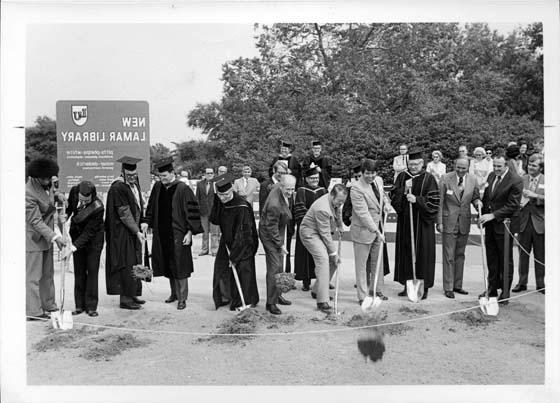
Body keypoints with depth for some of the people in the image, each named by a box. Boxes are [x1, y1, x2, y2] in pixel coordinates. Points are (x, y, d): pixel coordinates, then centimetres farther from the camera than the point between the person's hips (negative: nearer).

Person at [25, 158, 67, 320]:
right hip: (33, 238, -8)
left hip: (47, 236, 8)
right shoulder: (29, 192, -23)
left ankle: (48, 305, 27)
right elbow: (36, 221, -23)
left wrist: (56, 215, 7)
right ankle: (33, 311, 9)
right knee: (33, 276, 0)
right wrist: (55, 237, -27)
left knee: (48, 274, 16)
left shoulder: (48, 184, 1)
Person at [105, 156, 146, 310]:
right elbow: (124, 214, -19)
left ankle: (132, 294, 24)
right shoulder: (117, 188, -18)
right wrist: (137, 231, -19)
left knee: (134, 264, 14)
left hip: (133, 231, 9)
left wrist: (143, 221, 6)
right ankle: (125, 299, 4)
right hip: (122, 234, -9)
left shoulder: (134, 183, 8)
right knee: (126, 265, -5)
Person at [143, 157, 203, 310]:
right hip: (161, 234, 6)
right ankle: (174, 293, 30)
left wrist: (190, 232, -14)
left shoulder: (183, 189, -11)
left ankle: (182, 298, 11)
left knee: (180, 267, 1)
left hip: (178, 234, -6)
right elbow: (152, 206, 17)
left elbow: (192, 211, -10)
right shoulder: (158, 187, 6)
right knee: (168, 266, 14)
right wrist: (146, 222, 3)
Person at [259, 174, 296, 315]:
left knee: (279, 265, 17)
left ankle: (277, 295, 32)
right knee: (274, 267, -9)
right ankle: (271, 303, 1)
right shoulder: (274, 204, -35)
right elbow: (271, 227, -26)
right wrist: (280, 244, -20)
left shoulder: (283, 191, -9)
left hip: (278, 231, 9)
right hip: (269, 234, -9)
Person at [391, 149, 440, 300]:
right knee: (406, 253, 7)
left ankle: (424, 287, 12)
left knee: (423, 253, 1)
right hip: (405, 221, 3)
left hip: (422, 223, -3)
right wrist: (404, 190, -13)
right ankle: (407, 285, 18)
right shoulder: (402, 176, 8)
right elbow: (393, 196, 4)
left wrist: (417, 200, -19)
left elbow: (434, 201, -8)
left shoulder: (429, 178, -2)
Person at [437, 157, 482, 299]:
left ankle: (457, 285, 25)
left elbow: (475, 197, 14)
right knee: (448, 256, 0)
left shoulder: (472, 180, 2)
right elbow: (439, 202, -6)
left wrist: (477, 202, -11)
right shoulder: (445, 179, -8)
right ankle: (448, 288, 9)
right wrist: (439, 222, -9)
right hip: (449, 222, -4)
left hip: (464, 223, 4)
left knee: (460, 255, 13)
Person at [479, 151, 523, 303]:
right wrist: (483, 214, 7)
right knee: (491, 259, 14)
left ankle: (505, 293, 16)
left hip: (504, 226, -6)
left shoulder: (516, 181, -14)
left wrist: (493, 215, -20)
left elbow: (512, 205, -17)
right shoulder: (491, 176, 7)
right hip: (490, 224, 6)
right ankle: (492, 289, 25)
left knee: (505, 261, 5)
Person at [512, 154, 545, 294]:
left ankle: (541, 284, 20)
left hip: (540, 222, -1)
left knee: (540, 256, 7)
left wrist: (535, 195, -21)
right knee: (523, 254, 8)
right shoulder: (521, 179, 6)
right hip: (524, 221, 2)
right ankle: (522, 283, 18)